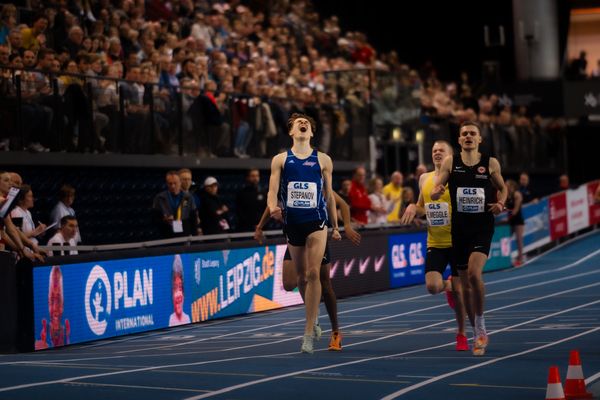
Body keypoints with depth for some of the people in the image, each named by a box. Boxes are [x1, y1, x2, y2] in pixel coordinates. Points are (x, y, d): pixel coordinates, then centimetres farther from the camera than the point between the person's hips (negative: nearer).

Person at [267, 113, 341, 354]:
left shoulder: (323, 160, 5)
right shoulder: (280, 160, 5)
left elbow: (329, 195, 11)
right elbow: (272, 191, -4)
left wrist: (335, 226, 12)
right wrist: (273, 207, -26)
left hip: (316, 221, -2)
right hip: (291, 223, 2)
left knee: (313, 273, -15)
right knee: (301, 277, 11)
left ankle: (308, 333, -15)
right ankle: (312, 320, 33)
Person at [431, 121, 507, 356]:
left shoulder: (491, 164, 1)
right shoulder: (450, 162, 3)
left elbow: (502, 188, 15)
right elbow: (436, 191, 1)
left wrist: (500, 203, -5)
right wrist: (436, 192, -22)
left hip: (483, 226, -2)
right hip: (459, 228, 2)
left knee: (474, 274, -23)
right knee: (466, 281, 7)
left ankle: (480, 328, -8)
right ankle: (479, 334, 23)